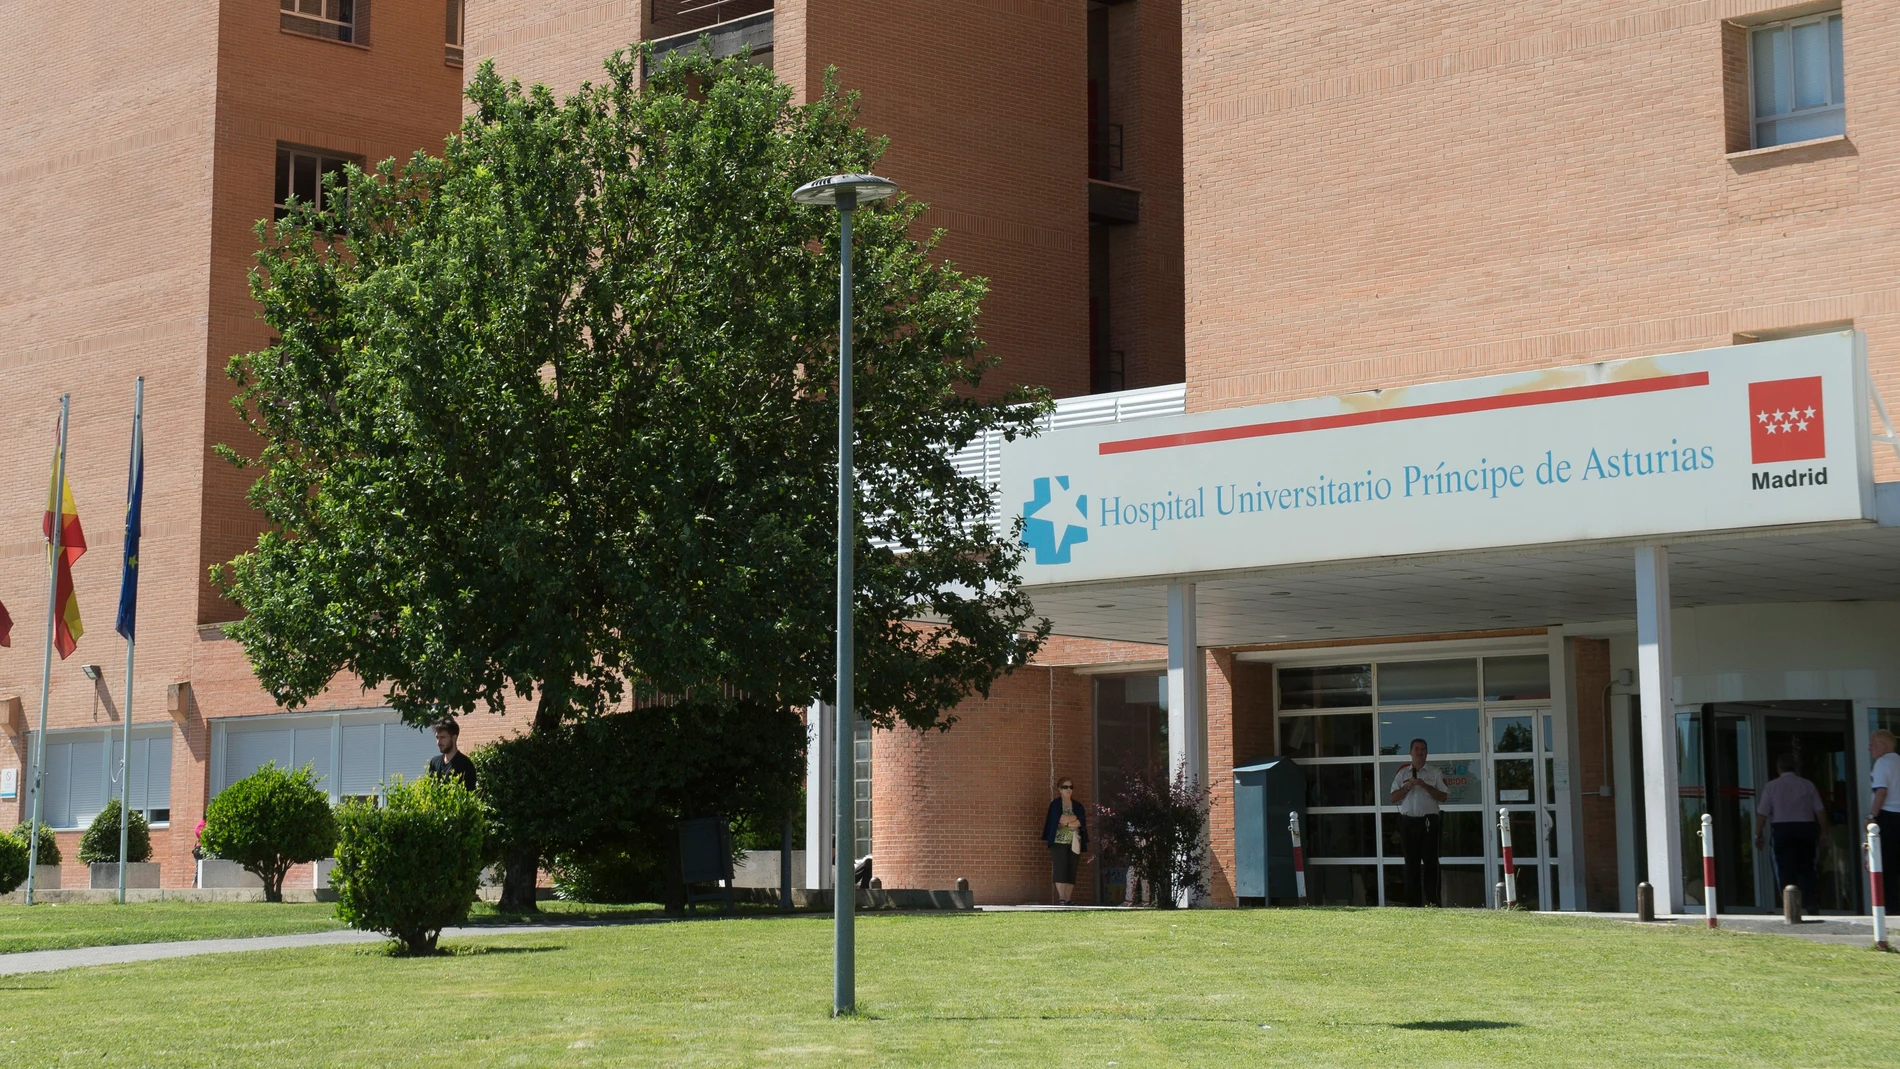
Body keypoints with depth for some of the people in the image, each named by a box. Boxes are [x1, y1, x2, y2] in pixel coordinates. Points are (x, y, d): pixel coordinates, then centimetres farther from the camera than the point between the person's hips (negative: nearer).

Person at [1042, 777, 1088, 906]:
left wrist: (1066, 822, -9)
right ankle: (1061, 898, -17)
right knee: (1060, 870, -13)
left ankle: (1068, 900, -2)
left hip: (1074, 843, 4)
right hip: (1059, 842, -4)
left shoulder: (1077, 806, 15)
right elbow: (1060, 819, -12)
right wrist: (1075, 818, -4)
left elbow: (1082, 823, 0)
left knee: (1071, 872, -1)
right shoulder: (1055, 804, 5)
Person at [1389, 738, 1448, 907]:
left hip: (1429, 822, -2)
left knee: (1430, 862, -7)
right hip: (1408, 822, 2)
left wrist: (1425, 786, -12)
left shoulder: (1434, 772, 8)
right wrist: (1406, 787, -7)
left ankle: (1432, 901, -7)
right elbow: (1393, 798, 9)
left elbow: (1443, 796, -1)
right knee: (1411, 863, 4)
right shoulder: (1403, 773, 14)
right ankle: (1412, 902, 6)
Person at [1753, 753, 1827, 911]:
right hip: (1806, 828, 2)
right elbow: (1820, 811, 4)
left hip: (1782, 829, -2)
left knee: (1786, 870, 0)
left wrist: (1757, 835, 6)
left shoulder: (1771, 786, 1)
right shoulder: (1807, 785, 6)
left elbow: (1762, 814, -2)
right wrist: (1824, 833, 12)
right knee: (1806, 869, 9)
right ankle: (1811, 905, 3)